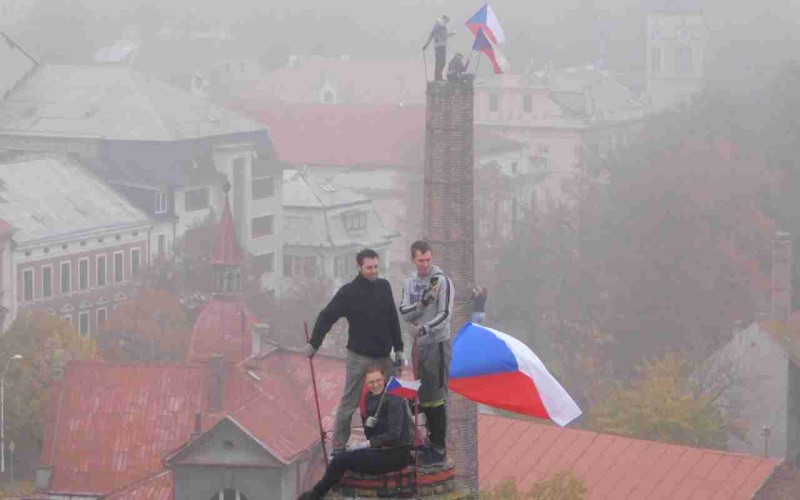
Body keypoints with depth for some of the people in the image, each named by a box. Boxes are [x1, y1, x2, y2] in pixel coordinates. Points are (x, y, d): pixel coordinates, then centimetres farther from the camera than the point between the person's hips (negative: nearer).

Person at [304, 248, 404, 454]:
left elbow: (393, 319, 12)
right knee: (349, 404, 0)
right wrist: (313, 344, -9)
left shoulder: (384, 287, 5)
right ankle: (338, 447, 7)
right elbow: (326, 317, -7)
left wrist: (398, 350, 13)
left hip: (384, 356, 5)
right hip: (359, 356, -5)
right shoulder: (349, 292, -9)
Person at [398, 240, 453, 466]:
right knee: (423, 397, 14)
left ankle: (439, 449, -3)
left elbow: (445, 314, -17)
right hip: (419, 346, 7)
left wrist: (424, 329, -29)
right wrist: (422, 304, -18)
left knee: (436, 397, -7)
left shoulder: (442, 281, -10)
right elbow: (404, 313, -1)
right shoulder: (409, 283, 9)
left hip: (438, 345, -7)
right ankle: (432, 441, 26)